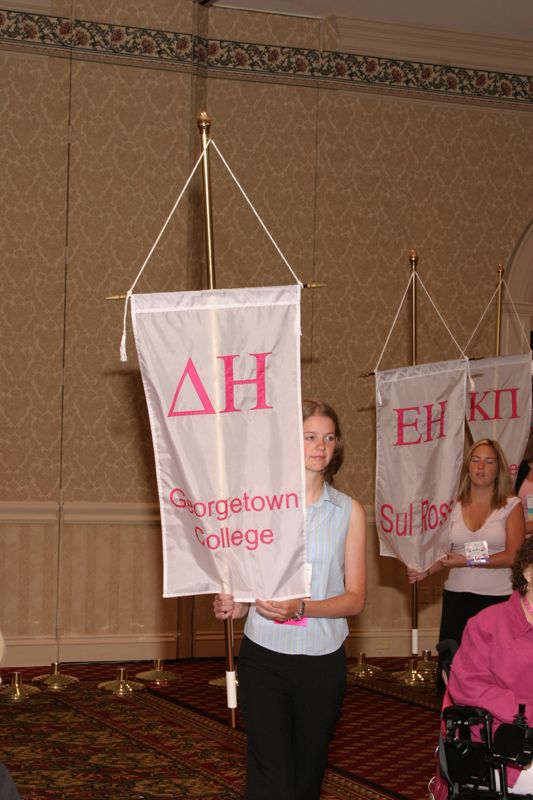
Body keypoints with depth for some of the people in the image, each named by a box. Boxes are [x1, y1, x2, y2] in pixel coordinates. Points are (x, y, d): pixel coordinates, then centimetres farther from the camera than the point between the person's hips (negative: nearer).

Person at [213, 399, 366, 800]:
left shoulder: (349, 511, 2)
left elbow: (355, 598, -2)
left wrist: (302, 608, -20)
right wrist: (235, 604, -14)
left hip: (323, 659, 1)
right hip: (264, 656, -1)